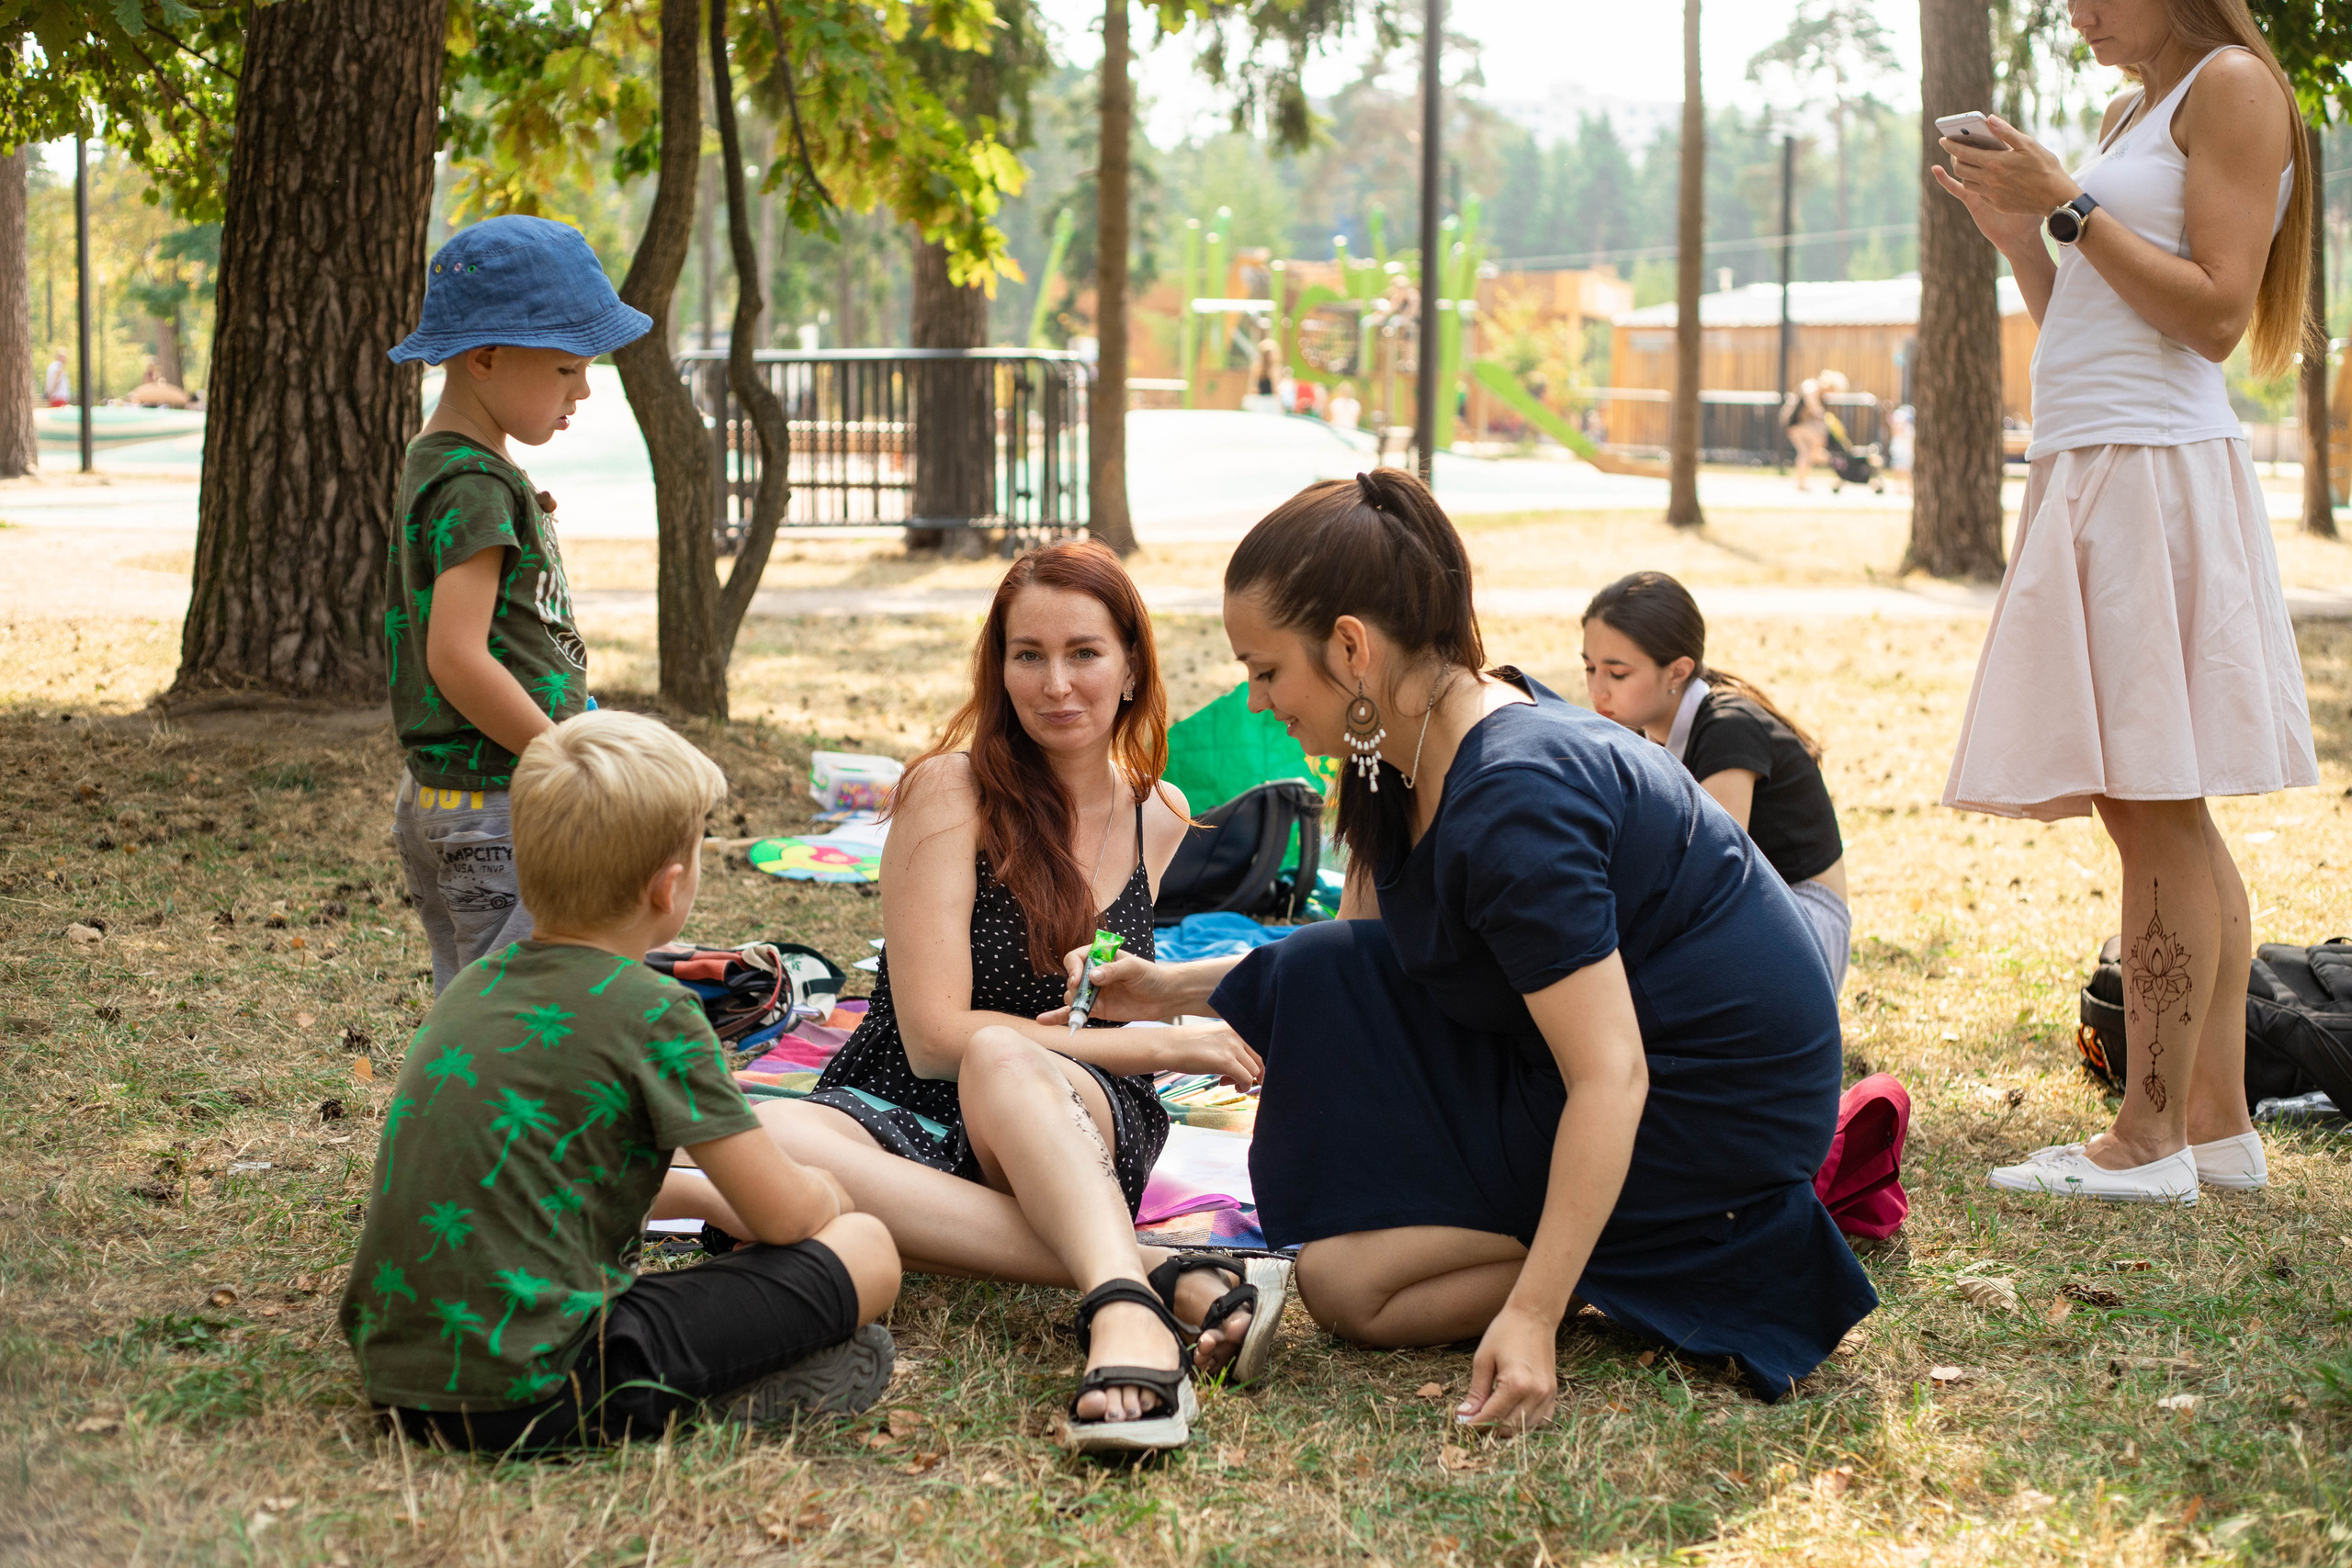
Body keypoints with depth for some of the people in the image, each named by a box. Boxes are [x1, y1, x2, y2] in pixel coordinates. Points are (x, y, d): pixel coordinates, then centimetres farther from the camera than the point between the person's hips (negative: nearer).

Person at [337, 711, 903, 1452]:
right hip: (532, 1399, -8)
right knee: (867, 1251, 1)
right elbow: (782, 1213, -2)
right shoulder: (652, 1012, -10)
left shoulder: (476, 985, 12)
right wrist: (826, 1194, 20)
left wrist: (701, 1195, 30)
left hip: (398, 1378, 8)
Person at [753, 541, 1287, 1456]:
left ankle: (1126, 1313, -59)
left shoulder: (1161, 815, 9)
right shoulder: (951, 790, -6)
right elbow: (934, 1034, -13)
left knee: (999, 1058, -36)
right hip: (905, 1113, -1)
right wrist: (1165, 1046, -13)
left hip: (1075, 1132, 2)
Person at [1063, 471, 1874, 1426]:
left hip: (1715, 1119, -9)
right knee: (1318, 978, 1)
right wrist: (1179, 991, 7)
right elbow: (1360, 957, 16)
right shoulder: (1417, 745, 2)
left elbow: (1609, 1077, -29)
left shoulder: (1511, 804, -27)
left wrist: (1532, 1316, -33)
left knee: (1350, 1282, -12)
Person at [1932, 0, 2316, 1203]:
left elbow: (2214, 315, -13)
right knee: (2157, 821, 7)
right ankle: (2217, 1124, 10)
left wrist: (2070, 206, -12)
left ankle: (2150, 1142, -9)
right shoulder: (2130, 114, 22)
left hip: (2154, 472, -9)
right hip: (2091, 472, 9)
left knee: (2157, 814, -10)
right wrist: (2017, 237, 13)